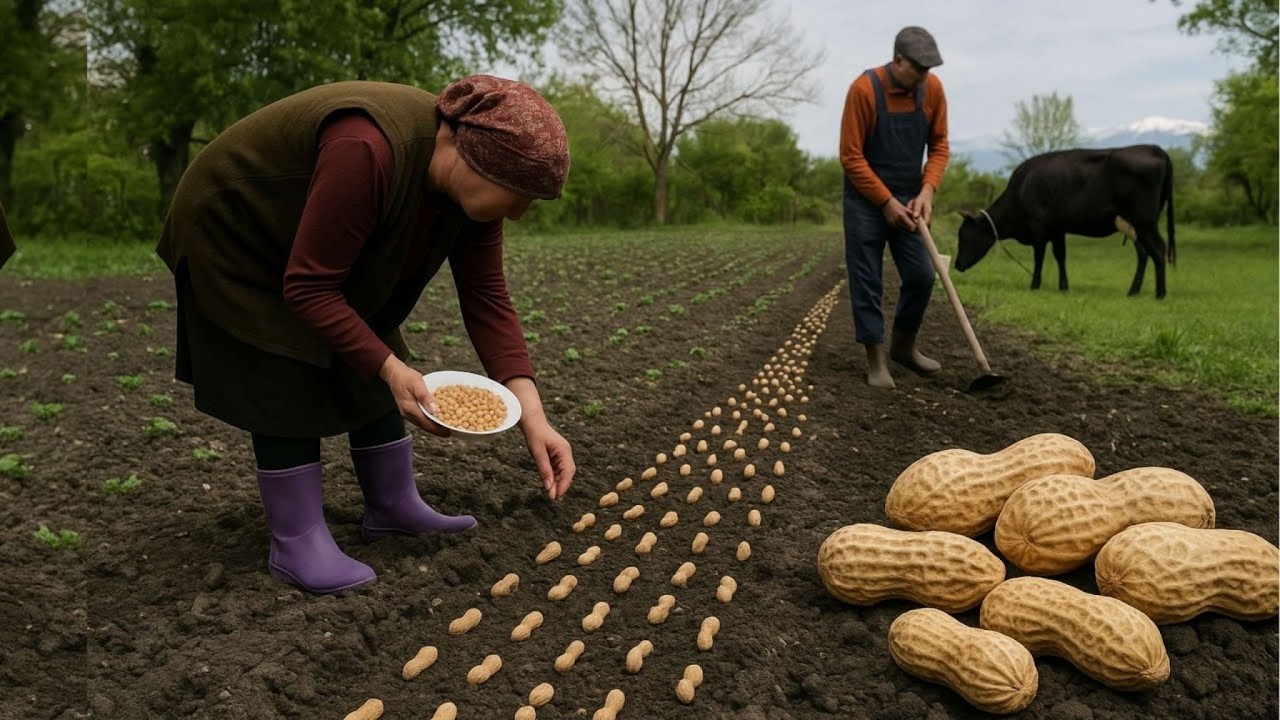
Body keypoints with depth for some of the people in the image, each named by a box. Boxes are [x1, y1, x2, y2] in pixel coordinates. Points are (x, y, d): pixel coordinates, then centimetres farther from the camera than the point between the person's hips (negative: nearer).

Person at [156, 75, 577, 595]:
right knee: (291, 384, -11)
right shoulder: (368, 152, -40)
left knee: (369, 371, 5)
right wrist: (391, 368, -36)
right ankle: (294, 543, 0)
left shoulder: (470, 182, -16)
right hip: (235, 237, -7)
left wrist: (532, 417, -19)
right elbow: (308, 288, -33)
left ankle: (393, 507, 17)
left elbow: (487, 299, -13)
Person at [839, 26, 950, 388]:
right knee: (867, 282, -2)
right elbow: (851, 156, -16)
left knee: (922, 275, 5)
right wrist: (886, 201, -17)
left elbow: (939, 145, 5)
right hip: (866, 201, -5)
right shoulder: (864, 89, -18)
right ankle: (875, 360, 8)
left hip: (908, 200, 5)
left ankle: (903, 346, 25)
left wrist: (927, 190, -11)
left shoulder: (933, 88, -4)